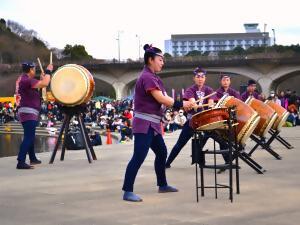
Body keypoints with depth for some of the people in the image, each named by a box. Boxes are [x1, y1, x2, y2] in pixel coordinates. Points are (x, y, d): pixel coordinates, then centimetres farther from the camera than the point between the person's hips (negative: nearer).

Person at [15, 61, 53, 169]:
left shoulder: (22, 79, 15)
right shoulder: (26, 80, -17)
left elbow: (36, 86, 25)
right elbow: (44, 84, -24)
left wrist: (41, 78, 21)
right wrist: (48, 71, -11)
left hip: (26, 112, 11)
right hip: (28, 112, -11)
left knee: (30, 136, 22)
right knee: (28, 137, -15)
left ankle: (33, 158, 35)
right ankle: (21, 162, -22)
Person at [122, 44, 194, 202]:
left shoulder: (152, 77, 17)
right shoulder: (147, 77, -15)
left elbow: (162, 99, 15)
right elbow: (161, 99, -20)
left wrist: (181, 104, 4)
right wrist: (181, 104, -12)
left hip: (152, 123, 11)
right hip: (144, 123, -11)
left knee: (161, 152, 18)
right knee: (139, 157, -13)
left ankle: (162, 185, 30)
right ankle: (127, 192, -14)